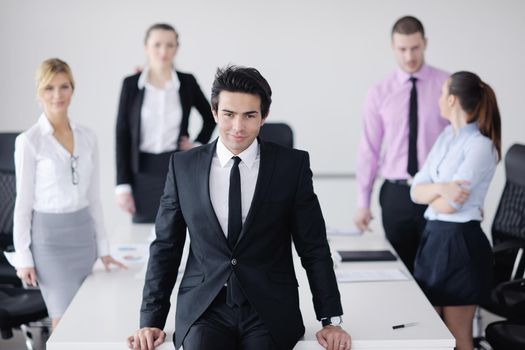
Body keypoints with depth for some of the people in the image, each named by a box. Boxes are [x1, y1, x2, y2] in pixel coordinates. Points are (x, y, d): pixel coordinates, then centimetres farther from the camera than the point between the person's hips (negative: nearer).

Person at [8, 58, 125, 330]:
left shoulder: (87, 137, 7)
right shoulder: (29, 141, -7)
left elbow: (93, 197, 12)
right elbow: (23, 201, -5)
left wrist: (102, 246, 11)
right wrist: (23, 257, -8)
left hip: (83, 231, 5)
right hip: (49, 235, -5)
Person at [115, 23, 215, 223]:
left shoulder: (187, 82, 1)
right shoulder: (131, 84, -1)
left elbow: (210, 117, 19)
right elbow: (122, 136, 0)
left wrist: (199, 145, 5)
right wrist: (123, 185, -4)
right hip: (144, 171, 0)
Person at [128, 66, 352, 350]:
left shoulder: (292, 165, 1)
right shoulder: (183, 166, 4)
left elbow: (314, 248, 5)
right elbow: (165, 247, 9)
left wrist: (331, 320, 1)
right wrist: (151, 321, 3)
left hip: (270, 312, 0)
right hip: (203, 310, 0)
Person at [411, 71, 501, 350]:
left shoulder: (480, 145, -15)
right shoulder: (446, 137, 9)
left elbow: (449, 205, -20)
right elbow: (416, 192, 4)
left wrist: (430, 192, 1)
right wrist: (441, 188, -16)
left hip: (461, 243, -8)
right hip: (433, 237, 8)